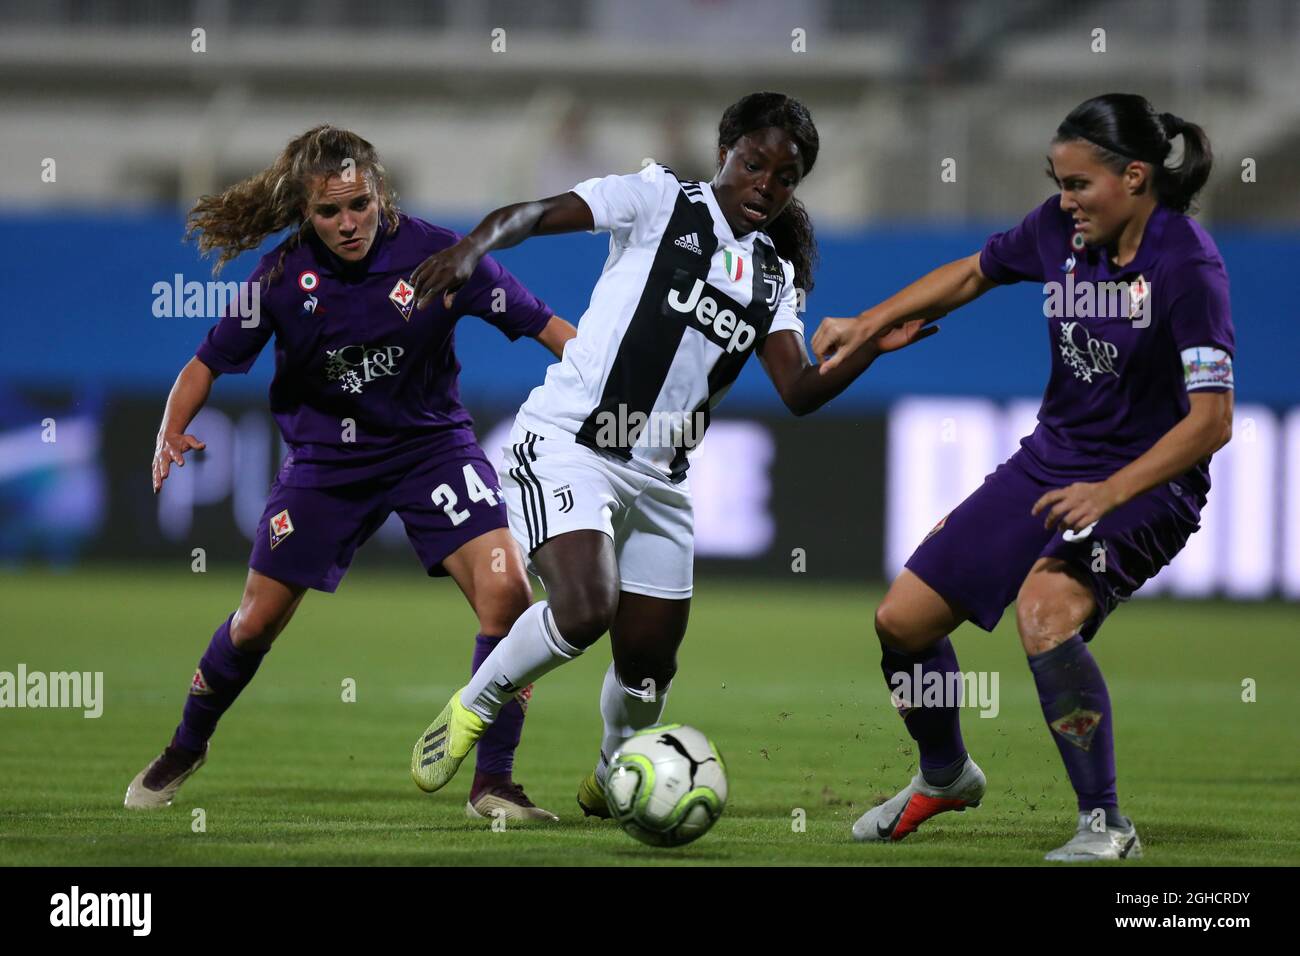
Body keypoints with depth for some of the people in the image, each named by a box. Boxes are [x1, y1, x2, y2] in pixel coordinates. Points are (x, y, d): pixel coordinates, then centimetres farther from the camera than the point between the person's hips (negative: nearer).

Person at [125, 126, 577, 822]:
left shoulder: (434, 254, -18)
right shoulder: (283, 278, -15)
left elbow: (543, 325, -13)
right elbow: (209, 364, -3)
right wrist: (172, 430, -21)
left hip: (430, 443, -1)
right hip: (326, 458, 1)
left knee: (506, 593, -21)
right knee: (257, 620, 5)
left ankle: (492, 784, -8)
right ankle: (185, 749, 35)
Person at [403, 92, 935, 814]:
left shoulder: (775, 275, 12)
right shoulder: (664, 201, -3)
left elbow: (799, 391, 1)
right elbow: (533, 214, -12)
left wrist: (875, 348, -15)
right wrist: (471, 249, -32)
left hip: (659, 477, 6)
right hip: (569, 444, -6)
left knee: (650, 658, 8)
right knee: (585, 611, -26)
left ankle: (614, 779, 38)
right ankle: (475, 707, 0)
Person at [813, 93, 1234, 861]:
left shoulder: (1187, 264, -23)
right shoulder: (1062, 229, -4)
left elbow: (1212, 419, -28)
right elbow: (970, 275, 17)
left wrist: (1110, 493, -37)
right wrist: (869, 325, 8)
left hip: (1149, 484, -7)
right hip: (1051, 462, 7)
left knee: (1045, 610, -35)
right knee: (902, 622, 6)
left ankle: (1106, 826, -20)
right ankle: (946, 776, 36)